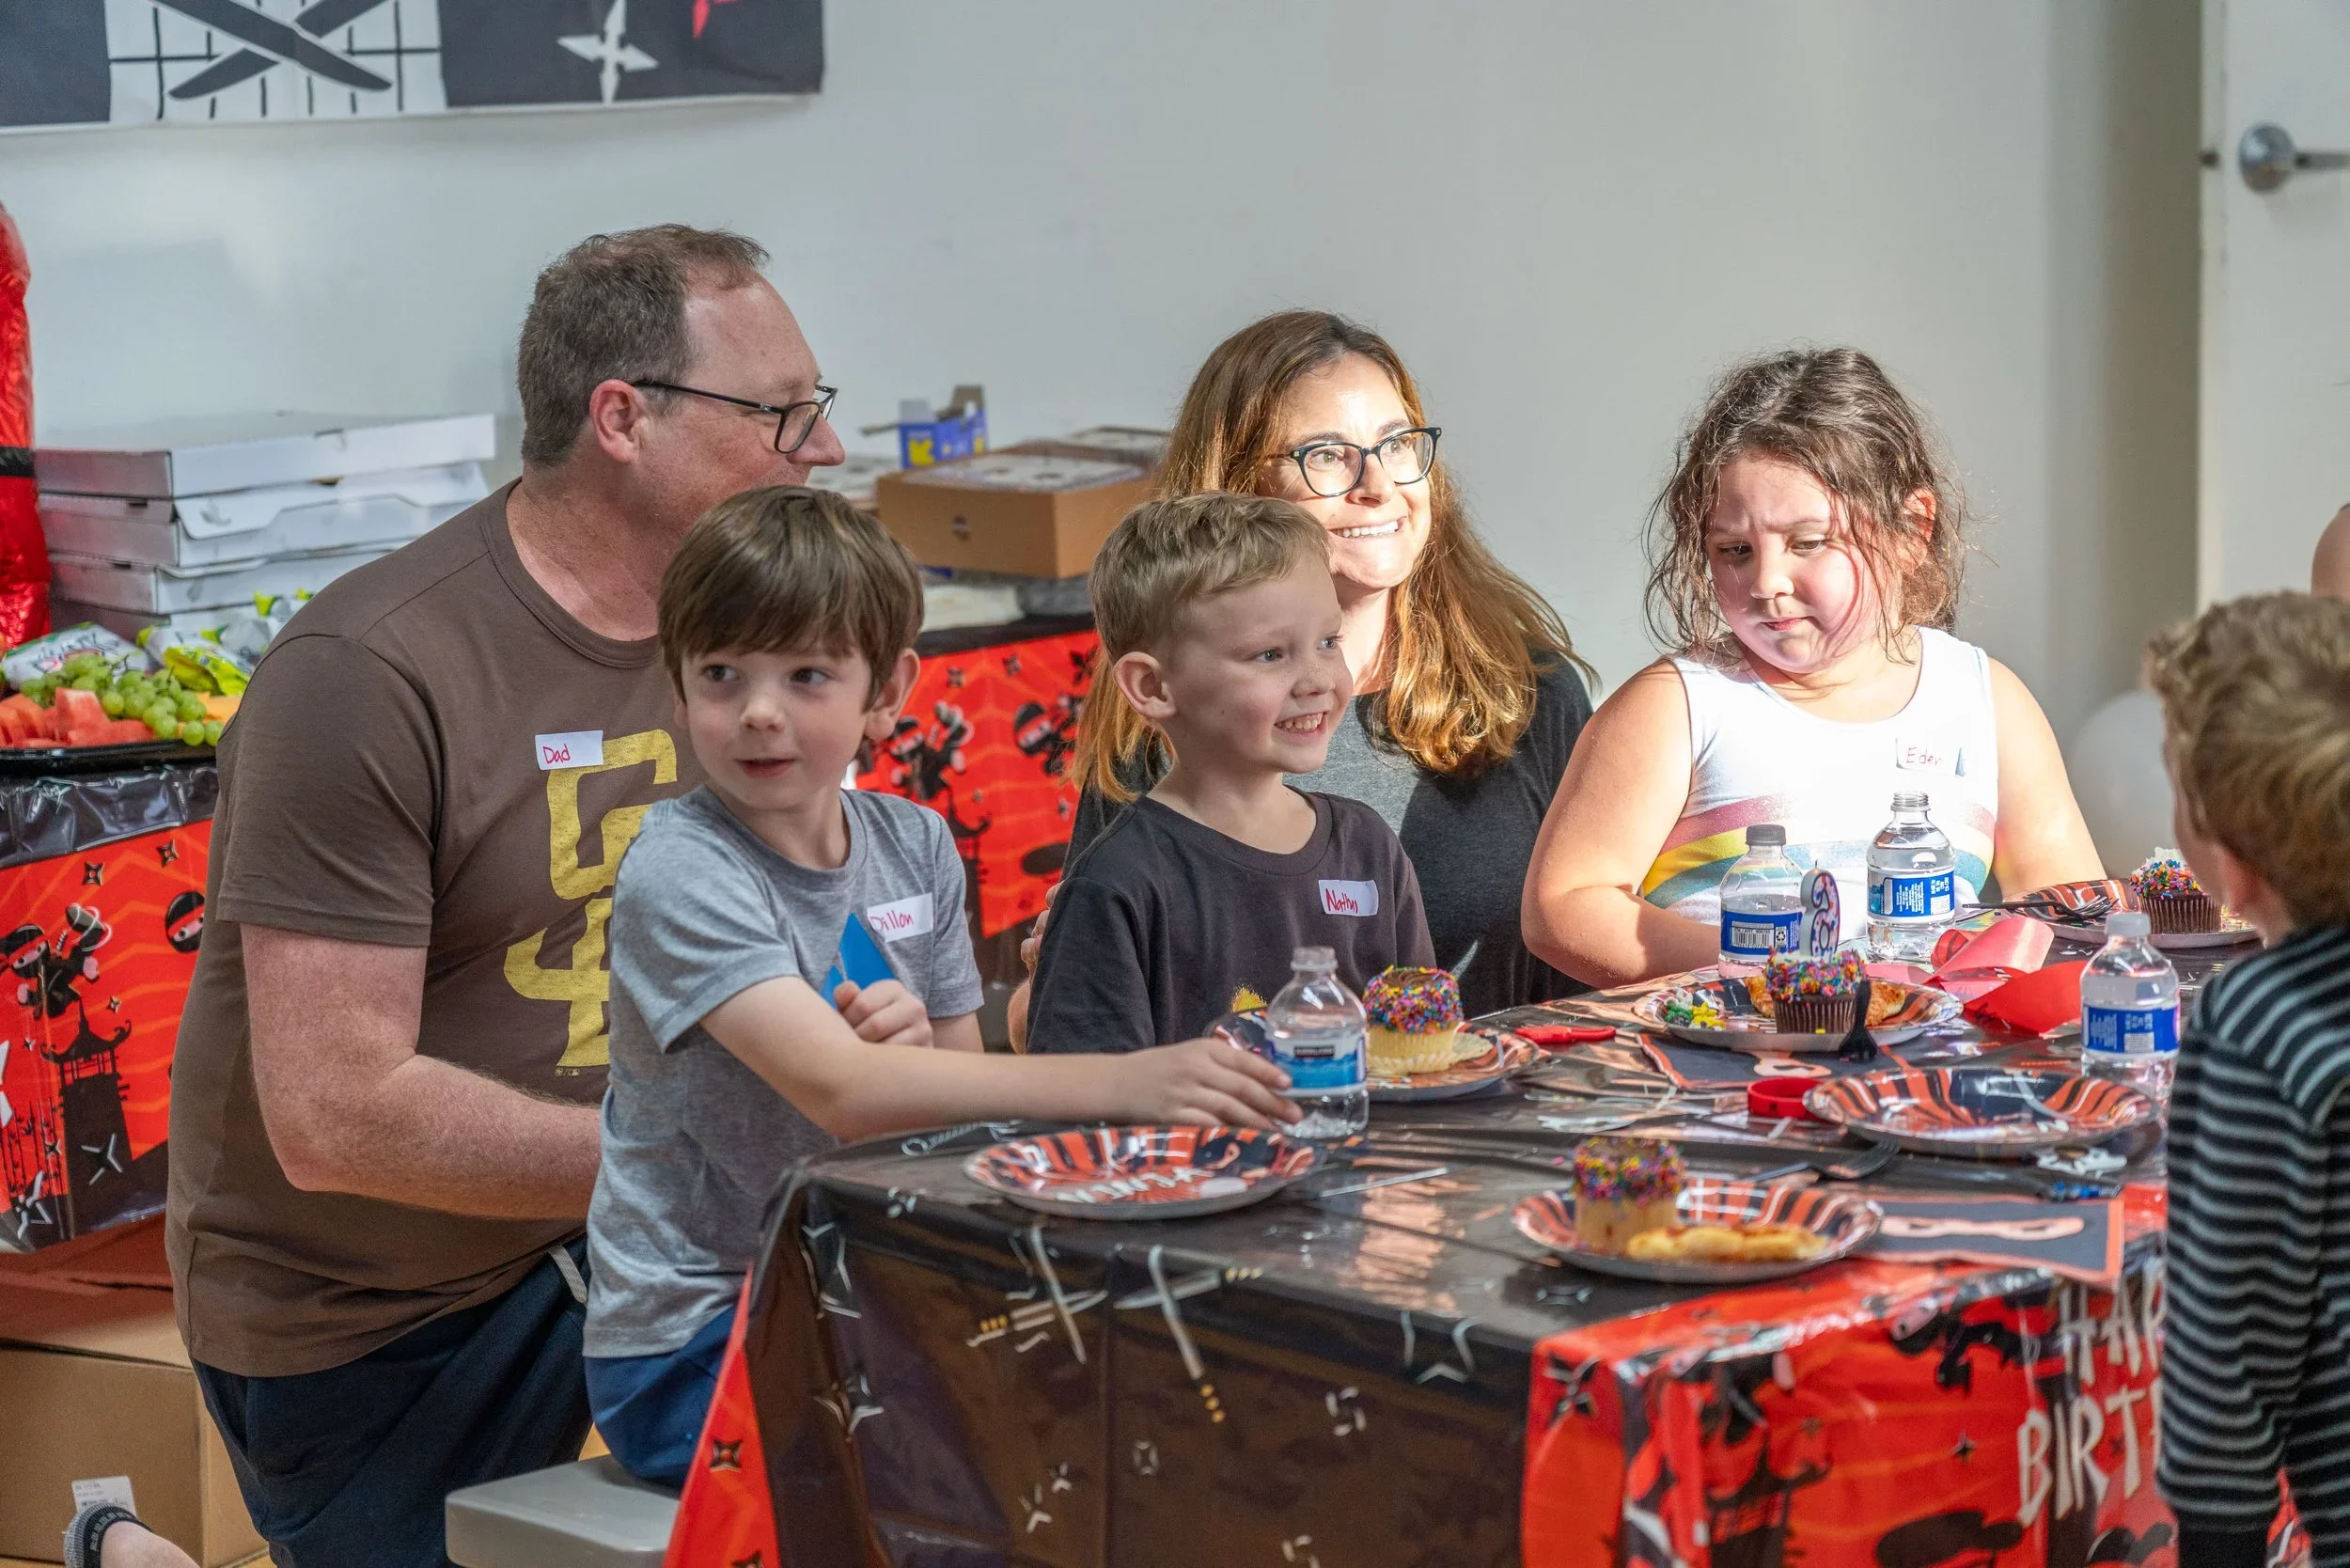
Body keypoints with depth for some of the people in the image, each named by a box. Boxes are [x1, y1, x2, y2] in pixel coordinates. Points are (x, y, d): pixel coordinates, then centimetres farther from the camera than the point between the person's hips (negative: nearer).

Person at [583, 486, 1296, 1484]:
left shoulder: (915, 847, 3)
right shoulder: (682, 873, -17)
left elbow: (967, 1094, 11)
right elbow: (843, 1094, -31)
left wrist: (918, 1046, -13)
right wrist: (1119, 1082, -40)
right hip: (691, 1351, -6)